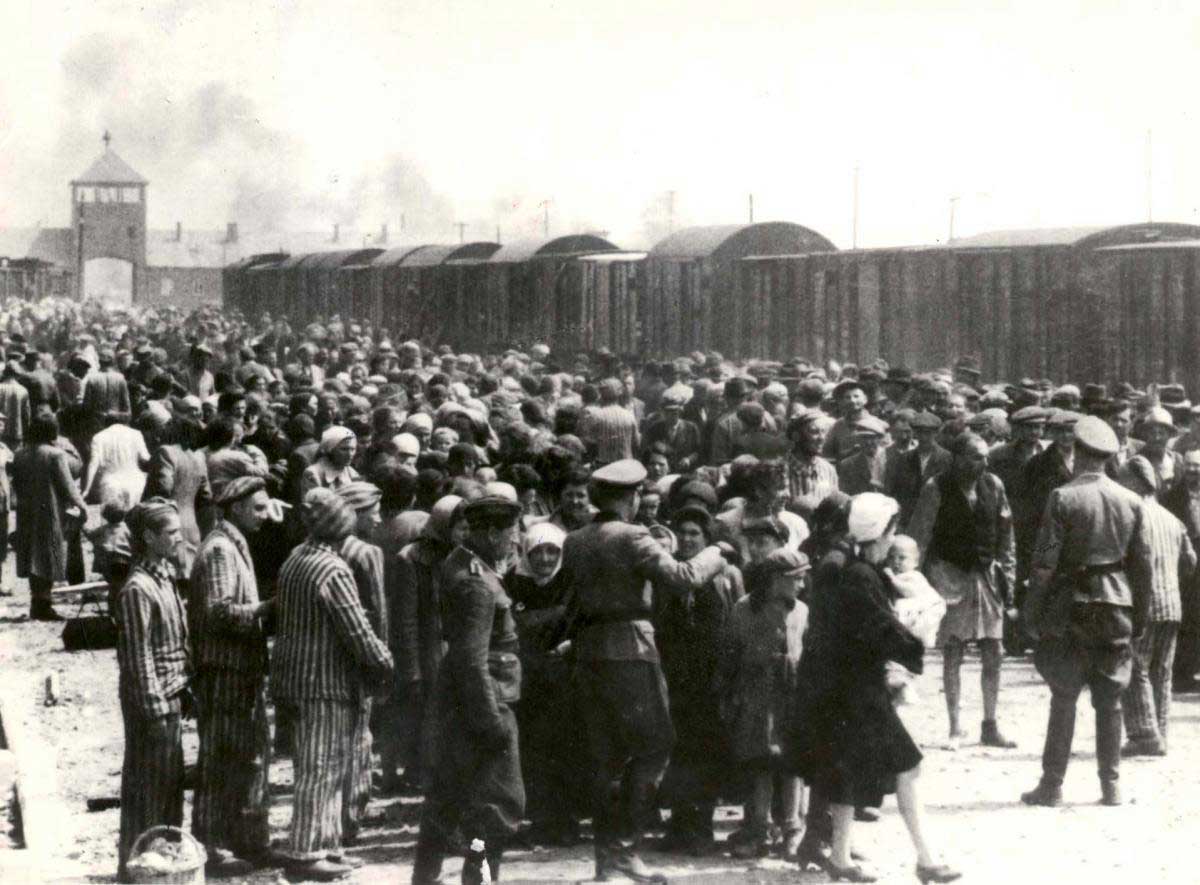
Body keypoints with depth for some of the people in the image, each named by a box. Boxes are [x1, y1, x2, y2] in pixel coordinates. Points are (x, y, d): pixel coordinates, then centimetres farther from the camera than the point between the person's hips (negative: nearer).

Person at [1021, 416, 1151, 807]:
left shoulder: (1063, 498, -9)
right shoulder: (1131, 501, 3)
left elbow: (1045, 563, -11)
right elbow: (1142, 564, 6)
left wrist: (1032, 612, -4)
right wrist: (1140, 614, 15)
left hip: (1072, 604, -3)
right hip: (1117, 606, 3)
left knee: (1063, 700, 3)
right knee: (1110, 701, 9)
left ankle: (1052, 785, 5)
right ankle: (1111, 785, 10)